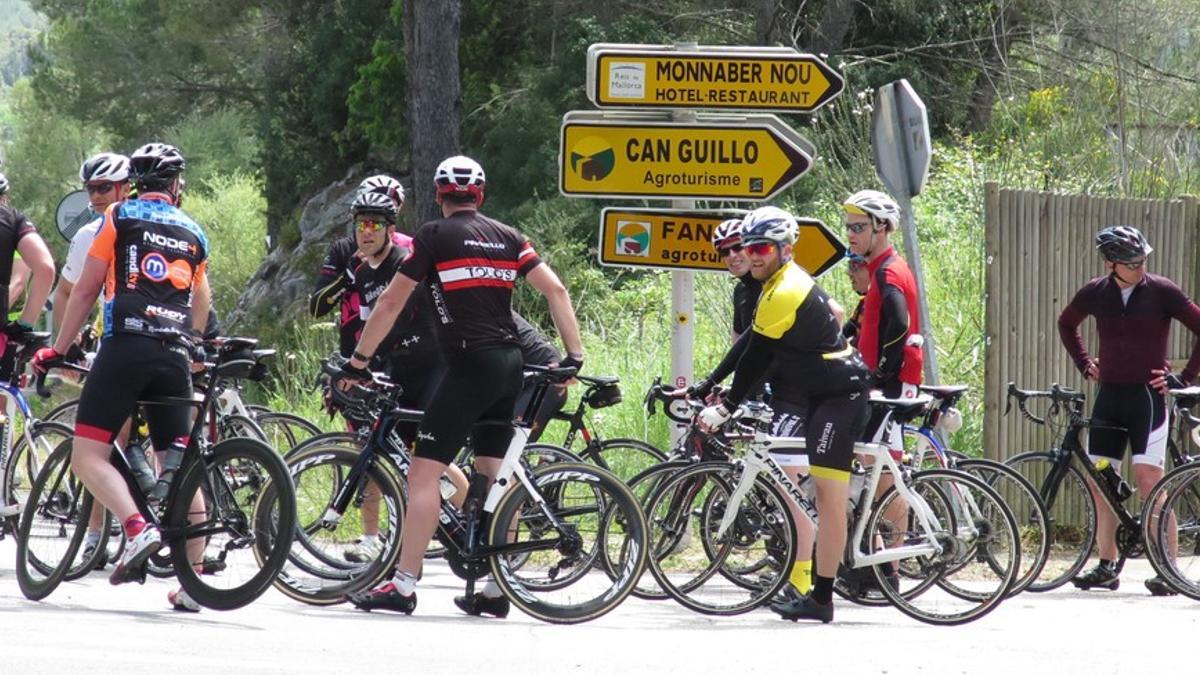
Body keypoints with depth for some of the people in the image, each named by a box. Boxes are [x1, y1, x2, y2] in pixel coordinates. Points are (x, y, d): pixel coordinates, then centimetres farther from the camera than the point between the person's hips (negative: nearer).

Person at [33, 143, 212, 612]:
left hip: (125, 345, -4)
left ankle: (137, 528, -30)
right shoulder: (194, 233, 20)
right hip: (176, 356, 4)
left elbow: (86, 290, 7)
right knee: (178, 467, 7)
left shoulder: (120, 218, 8)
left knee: (88, 454, -6)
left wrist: (58, 349, 16)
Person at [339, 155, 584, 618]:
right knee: (495, 475, 13)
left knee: (424, 471, -7)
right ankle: (496, 590, 13)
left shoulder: (434, 236, -1)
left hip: (470, 363, -6)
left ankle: (403, 585, -14)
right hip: (510, 364, 6)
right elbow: (555, 289, 6)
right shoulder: (508, 238, 13)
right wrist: (575, 355, 8)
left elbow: (391, 303, 0)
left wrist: (358, 361, 7)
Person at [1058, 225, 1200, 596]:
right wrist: (1085, 364, 15)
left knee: (1149, 480, -13)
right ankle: (1106, 566, 13)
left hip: (1148, 395, -5)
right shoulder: (1094, 294, 5)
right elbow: (1067, 324, 26)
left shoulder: (1162, 292, -6)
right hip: (1109, 395, 5)